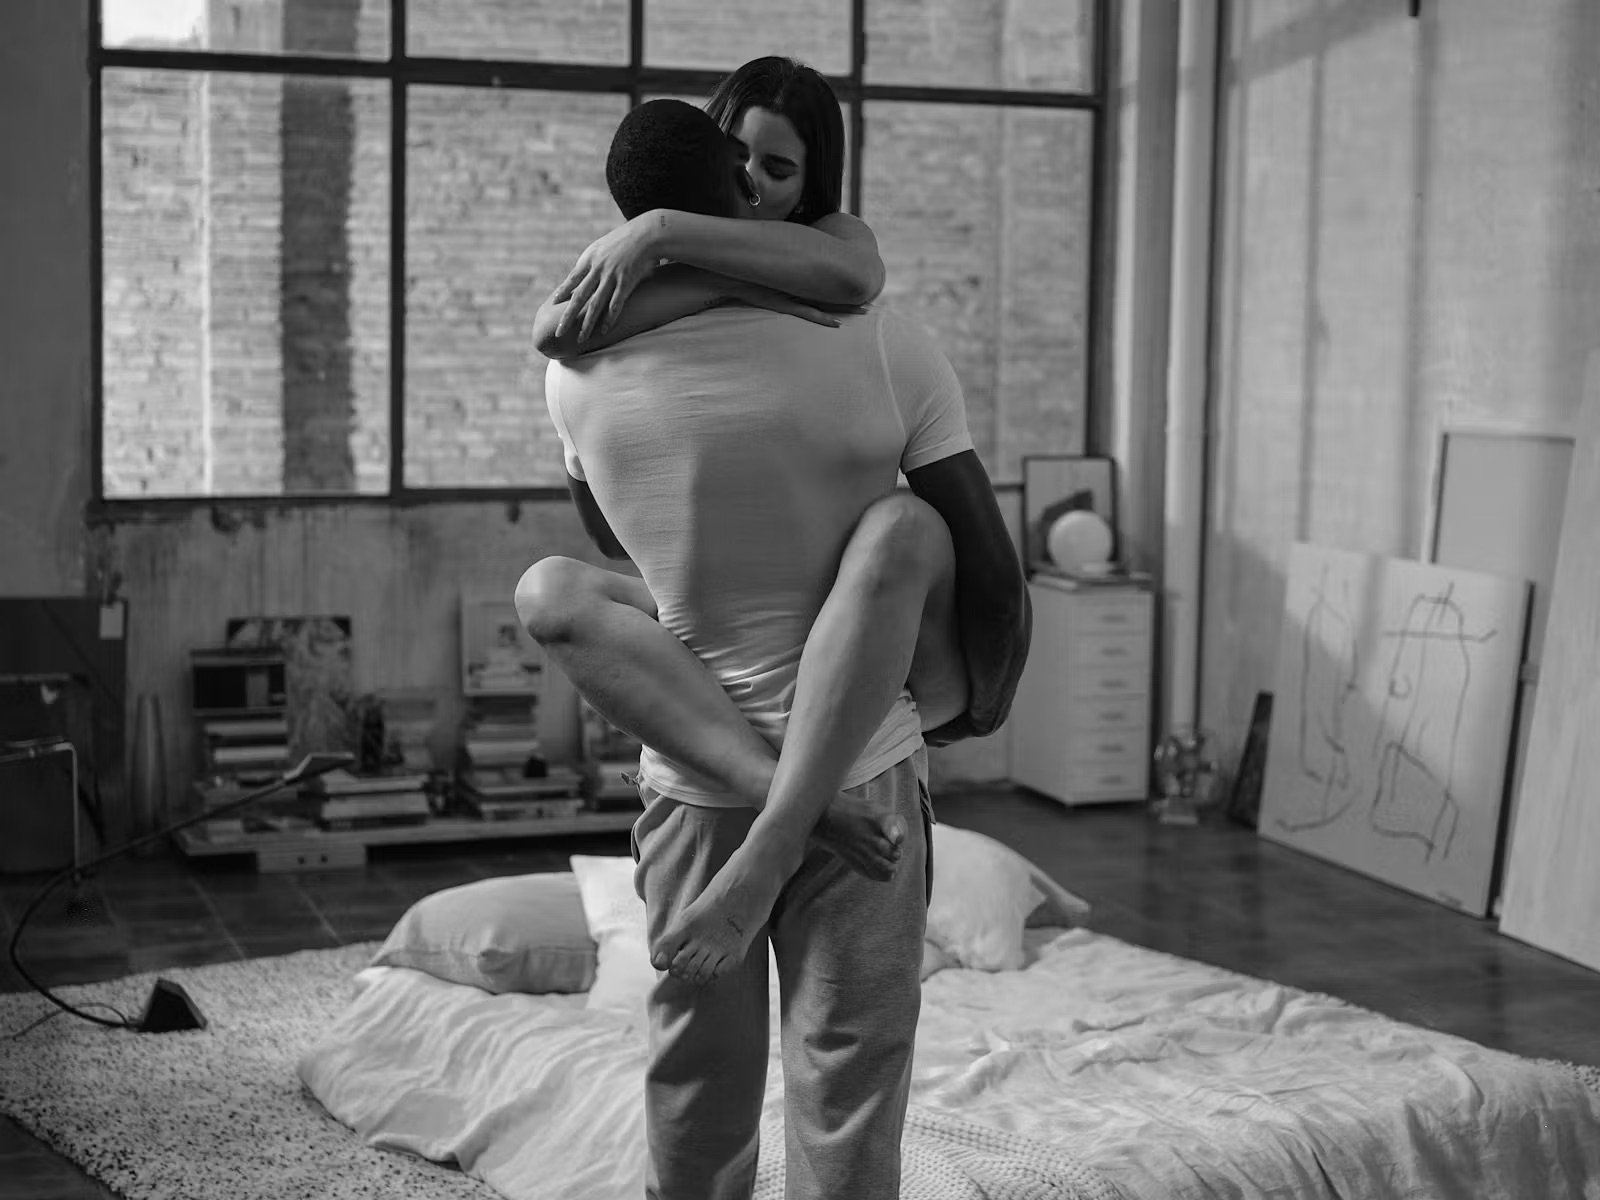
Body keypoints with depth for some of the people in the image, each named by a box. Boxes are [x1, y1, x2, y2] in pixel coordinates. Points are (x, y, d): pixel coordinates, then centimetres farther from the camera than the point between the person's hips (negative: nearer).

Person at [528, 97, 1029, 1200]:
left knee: (694, 1103, 16)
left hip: (691, 775, 3)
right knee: (846, 1094, 7)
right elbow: (993, 574, -7)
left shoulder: (579, 377, -5)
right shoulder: (884, 350, -13)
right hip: (860, 777, -2)